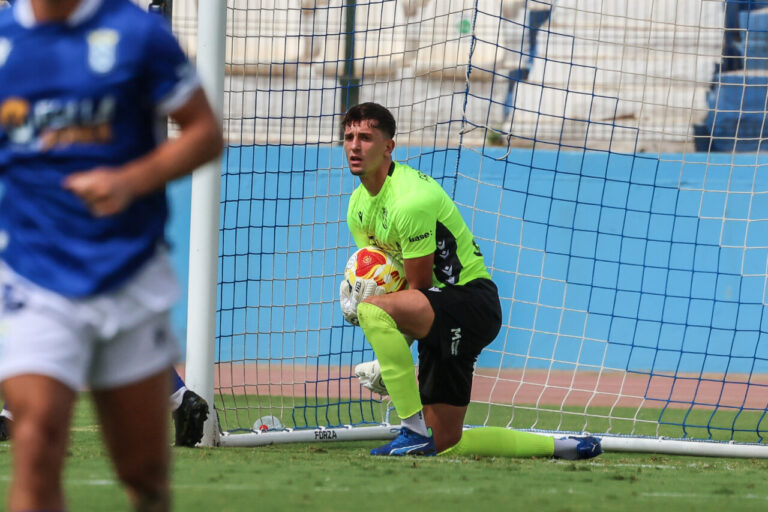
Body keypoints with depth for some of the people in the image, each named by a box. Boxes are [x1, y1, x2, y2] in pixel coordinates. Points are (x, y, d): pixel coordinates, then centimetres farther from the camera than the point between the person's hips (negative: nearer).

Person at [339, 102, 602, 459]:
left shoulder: (411, 200, -21)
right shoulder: (358, 204, 7)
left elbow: (418, 290, -17)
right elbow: (378, 275, 14)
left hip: (472, 300, -10)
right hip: (441, 321, 10)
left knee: (374, 310, -34)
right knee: (446, 445, 9)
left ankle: (414, 431, -29)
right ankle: (562, 447, 24)